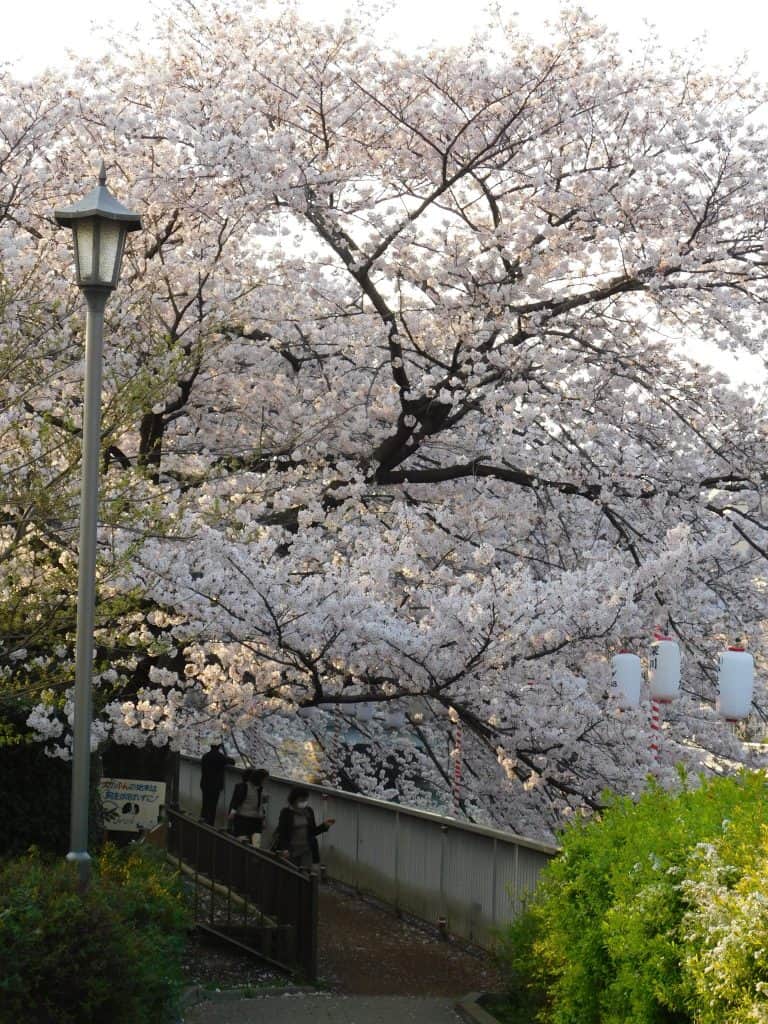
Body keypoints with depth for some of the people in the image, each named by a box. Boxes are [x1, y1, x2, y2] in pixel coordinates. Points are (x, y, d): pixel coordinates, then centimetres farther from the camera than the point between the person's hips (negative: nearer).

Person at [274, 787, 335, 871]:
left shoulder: (309, 811, 4)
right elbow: (281, 833, -9)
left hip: (306, 851, 3)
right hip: (291, 851, -3)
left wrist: (324, 825, -3)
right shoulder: (286, 813, -8)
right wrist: (283, 849, -21)